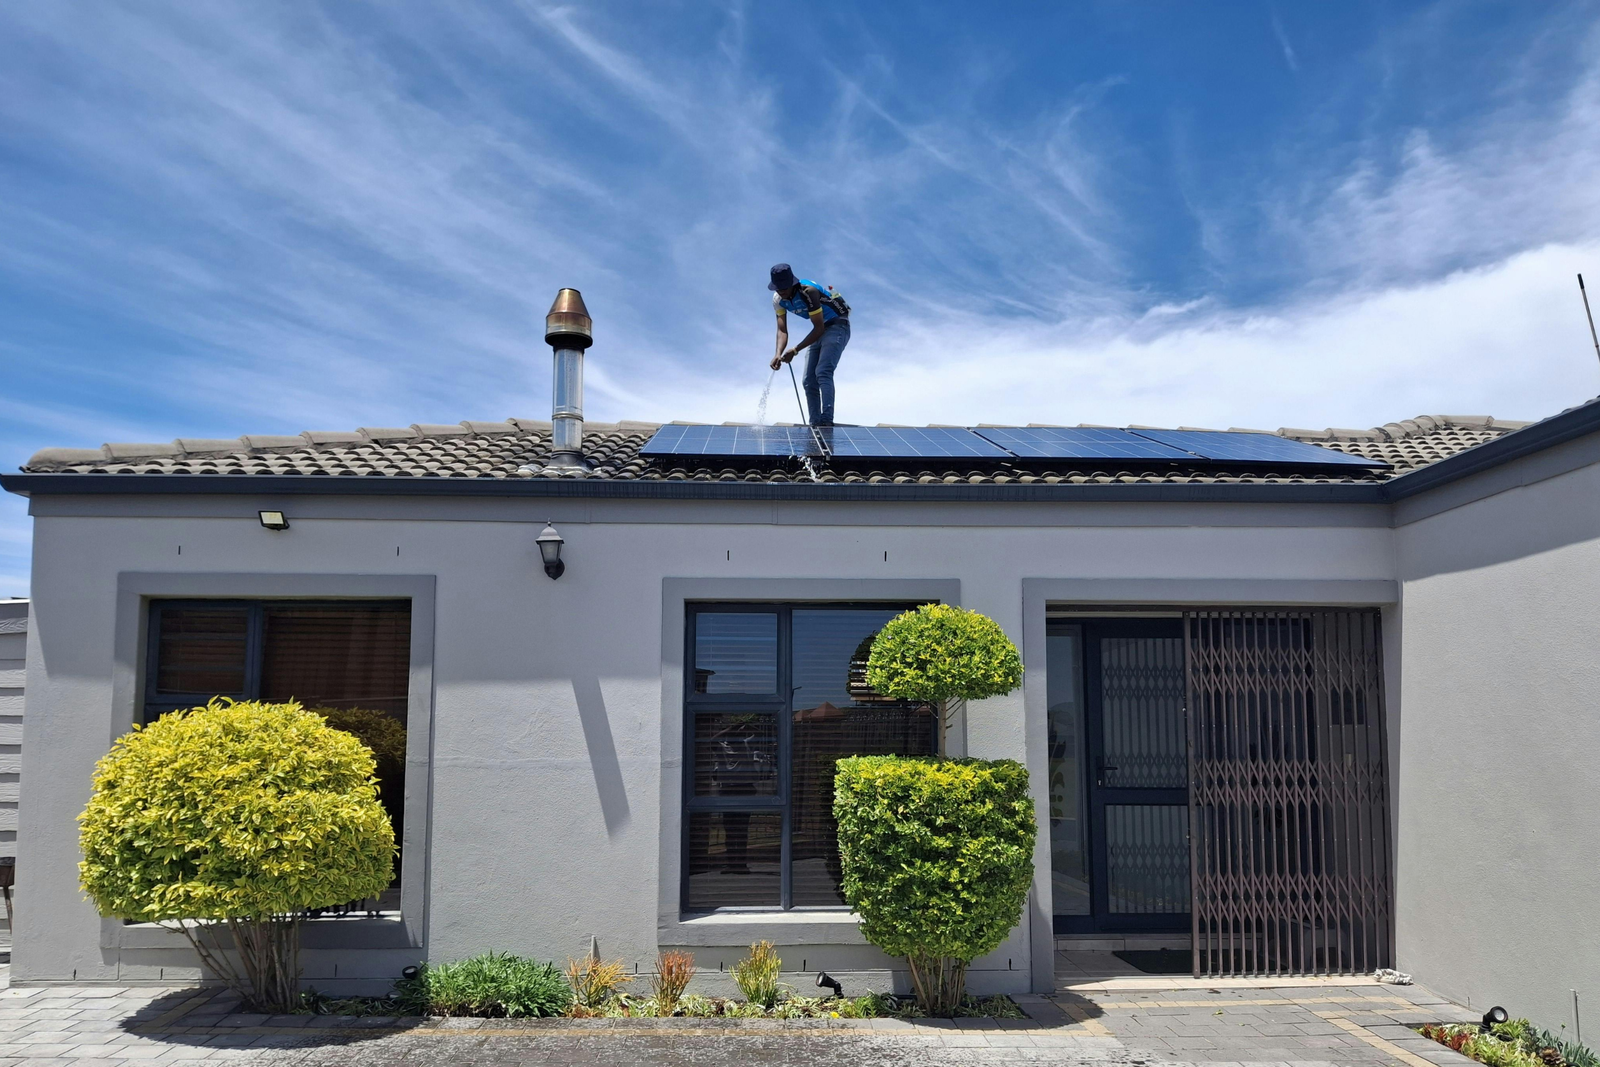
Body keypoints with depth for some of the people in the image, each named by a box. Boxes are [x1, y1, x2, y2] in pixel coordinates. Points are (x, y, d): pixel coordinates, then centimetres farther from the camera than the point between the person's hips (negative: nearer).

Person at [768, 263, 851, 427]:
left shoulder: (808, 291, -28)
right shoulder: (778, 299, -7)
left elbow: (819, 328, -25)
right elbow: (782, 330, -9)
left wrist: (795, 350, -29)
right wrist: (779, 354, -28)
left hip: (837, 326, -8)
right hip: (820, 329, 8)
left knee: (823, 372, -25)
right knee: (809, 380, 2)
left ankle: (827, 421, -33)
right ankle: (815, 424, 8)